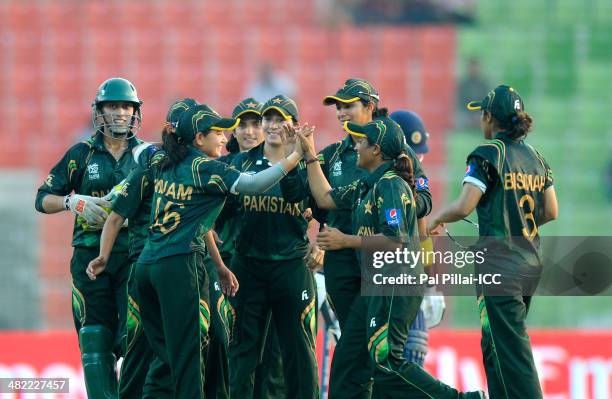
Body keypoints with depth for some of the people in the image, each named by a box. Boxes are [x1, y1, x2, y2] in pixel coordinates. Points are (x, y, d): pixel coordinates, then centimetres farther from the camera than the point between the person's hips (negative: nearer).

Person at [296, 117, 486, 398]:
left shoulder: (391, 185, -15)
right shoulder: (367, 186, 15)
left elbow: (395, 240, -23)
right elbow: (326, 198, 23)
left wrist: (346, 241, -15)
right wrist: (310, 154, 23)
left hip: (397, 287, -10)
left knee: (384, 361, -14)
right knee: (350, 354, 10)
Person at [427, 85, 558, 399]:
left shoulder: (488, 155, -11)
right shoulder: (535, 157, 11)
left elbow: (464, 206, -18)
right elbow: (551, 212, 12)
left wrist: (435, 219, 0)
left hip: (499, 265, -8)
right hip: (530, 264, 8)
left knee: (511, 351, -6)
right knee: (493, 347, 19)